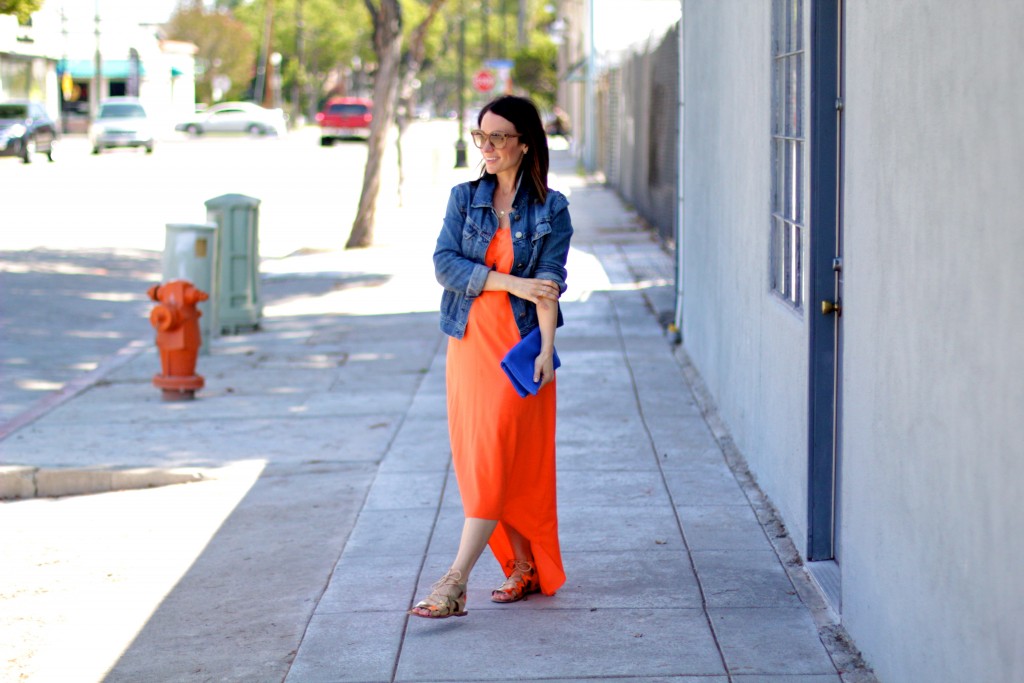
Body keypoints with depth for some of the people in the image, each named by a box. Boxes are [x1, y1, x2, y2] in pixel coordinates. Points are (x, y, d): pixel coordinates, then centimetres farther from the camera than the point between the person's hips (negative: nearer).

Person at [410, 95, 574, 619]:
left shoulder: (550, 210, -1)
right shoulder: (465, 198, 7)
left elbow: (550, 281, -9)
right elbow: (444, 263, -5)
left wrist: (546, 349, -20)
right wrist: (511, 283, -15)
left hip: (519, 344, -4)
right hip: (469, 341, 4)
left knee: (496, 458, -12)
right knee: (477, 457, 6)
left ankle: (454, 584, -17)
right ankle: (524, 566, 20)